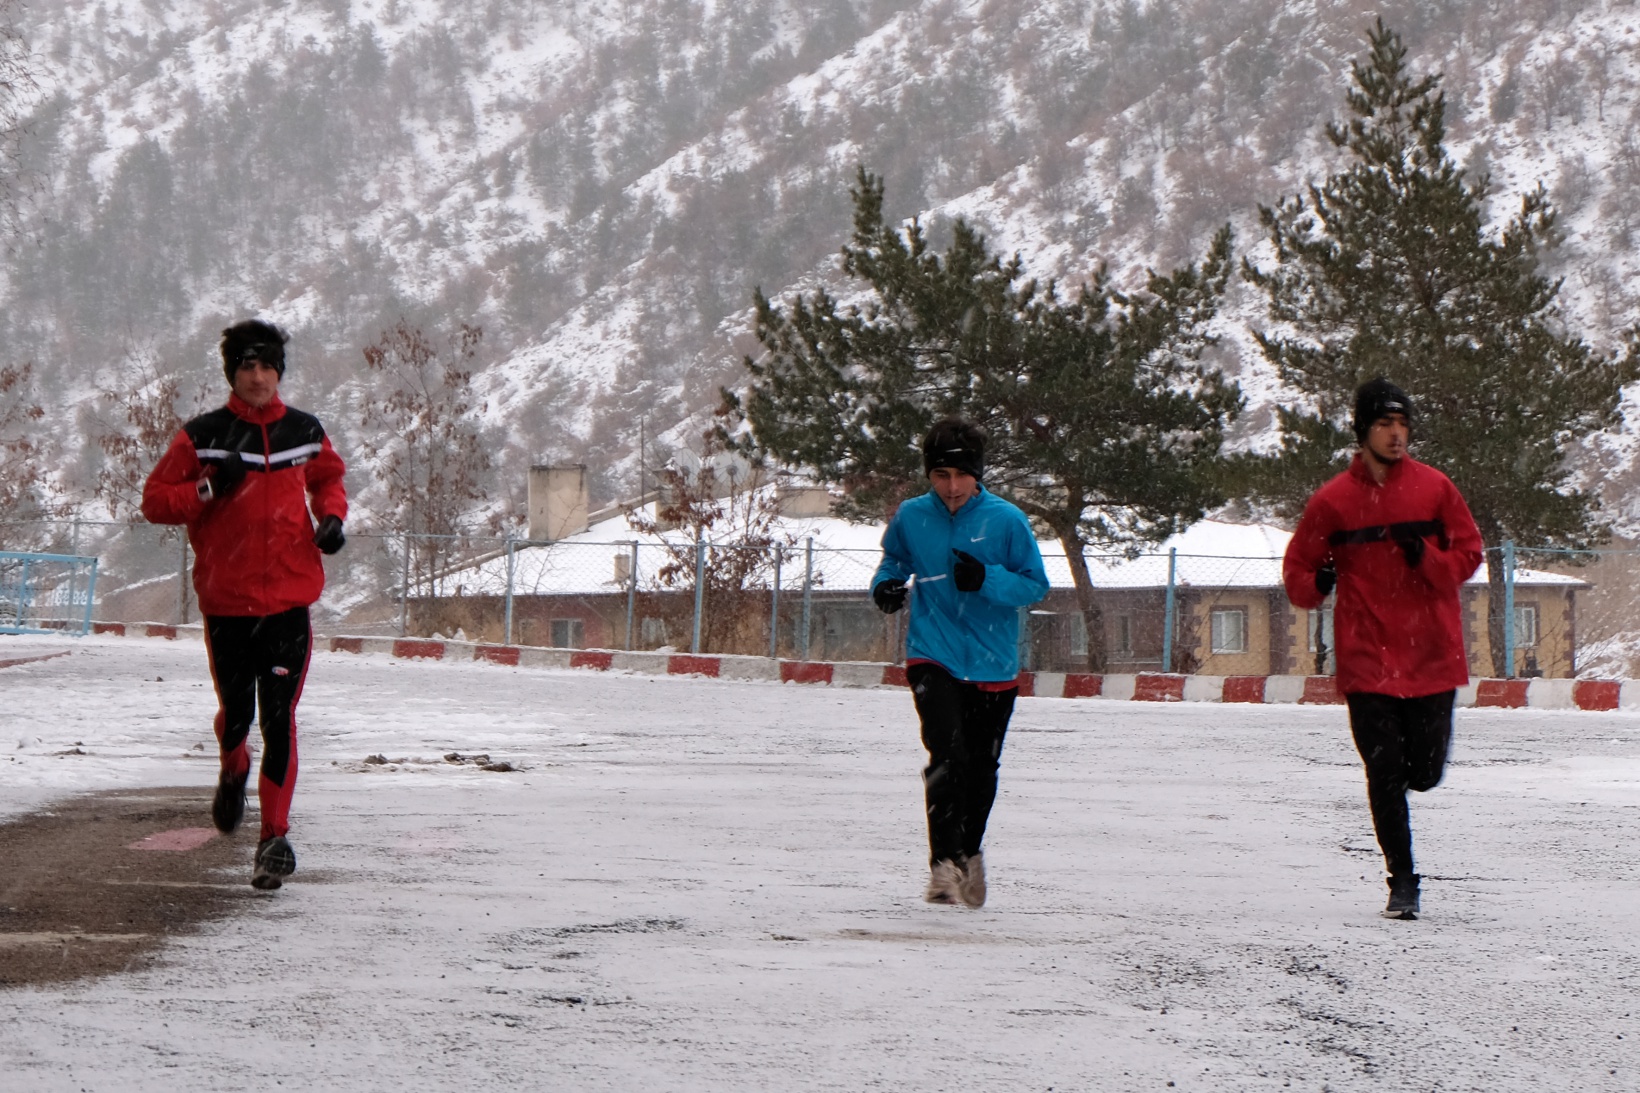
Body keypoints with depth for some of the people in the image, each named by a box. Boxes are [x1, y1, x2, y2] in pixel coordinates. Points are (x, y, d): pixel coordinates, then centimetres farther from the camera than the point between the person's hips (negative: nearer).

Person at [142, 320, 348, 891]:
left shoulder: (305, 432, 5)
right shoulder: (202, 436, -3)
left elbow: (328, 478, 24)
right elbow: (155, 499, -1)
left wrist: (332, 517, 5)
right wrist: (208, 488, -17)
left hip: (289, 600, 0)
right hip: (226, 601, 0)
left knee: (279, 719, -8)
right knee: (235, 713, 9)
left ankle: (275, 835, -2)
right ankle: (233, 770, 45)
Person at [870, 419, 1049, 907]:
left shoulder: (1007, 520, -7)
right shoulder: (911, 517, -1)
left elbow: (1036, 585, -4)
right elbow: (894, 558, 18)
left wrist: (987, 579, -21)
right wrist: (887, 584, -4)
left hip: (993, 664, 1)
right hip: (933, 657, -1)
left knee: (981, 768, 15)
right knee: (946, 754, -22)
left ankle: (969, 853, 39)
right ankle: (943, 865, -22)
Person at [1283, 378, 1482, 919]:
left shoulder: (1434, 488, 3)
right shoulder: (1333, 500, 2)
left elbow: (1469, 553, 7)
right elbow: (1296, 569, 10)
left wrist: (1426, 557, -11)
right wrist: (1316, 582, -12)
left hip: (1432, 656, 1)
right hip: (1368, 659, -1)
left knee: (1424, 773, 2)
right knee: (1385, 775, -5)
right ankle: (1402, 881, 5)